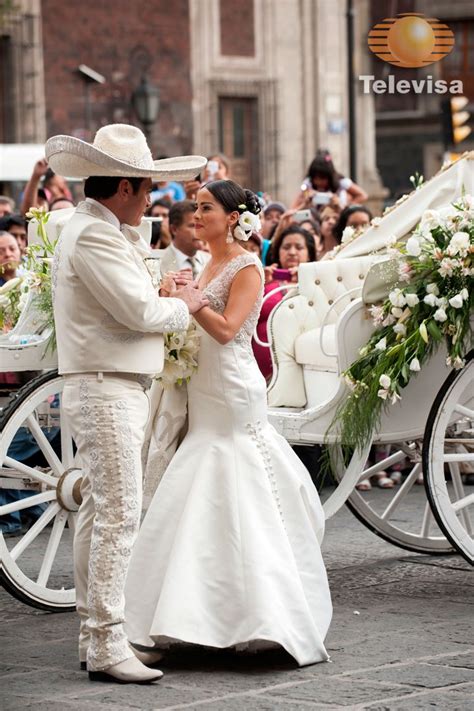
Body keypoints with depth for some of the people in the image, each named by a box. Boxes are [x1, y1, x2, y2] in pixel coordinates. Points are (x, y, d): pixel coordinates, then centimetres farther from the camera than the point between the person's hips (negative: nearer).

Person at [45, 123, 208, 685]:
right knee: (118, 515, -12)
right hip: (105, 390, -11)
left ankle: (92, 634, 19)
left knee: (98, 512, 13)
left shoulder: (102, 231, 18)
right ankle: (107, 644, -11)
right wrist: (184, 306, -3)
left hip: (109, 391, 11)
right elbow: (139, 310, -20)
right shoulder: (93, 235, -17)